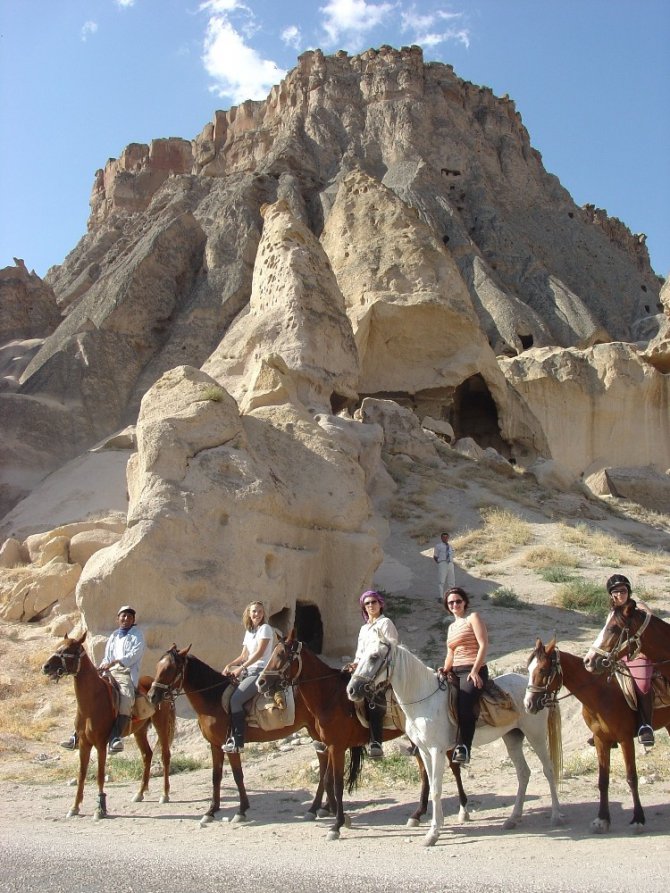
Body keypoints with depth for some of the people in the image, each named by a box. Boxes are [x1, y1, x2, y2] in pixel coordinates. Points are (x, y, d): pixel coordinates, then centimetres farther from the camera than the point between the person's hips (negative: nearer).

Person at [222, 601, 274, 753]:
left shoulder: (265, 628, -5)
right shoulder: (249, 632, 17)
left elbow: (259, 652, -15)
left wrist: (241, 668, -19)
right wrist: (230, 665, 0)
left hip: (261, 671, -9)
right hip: (249, 670, 9)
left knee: (235, 699, -23)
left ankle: (238, 743, -19)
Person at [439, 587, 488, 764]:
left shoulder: (473, 618, 3)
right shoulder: (451, 627, 24)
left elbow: (483, 645, -7)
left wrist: (474, 671, -16)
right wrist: (445, 669, 2)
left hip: (473, 671, -7)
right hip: (455, 673, 8)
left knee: (464, 705, -29)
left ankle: (463, 748, -31)